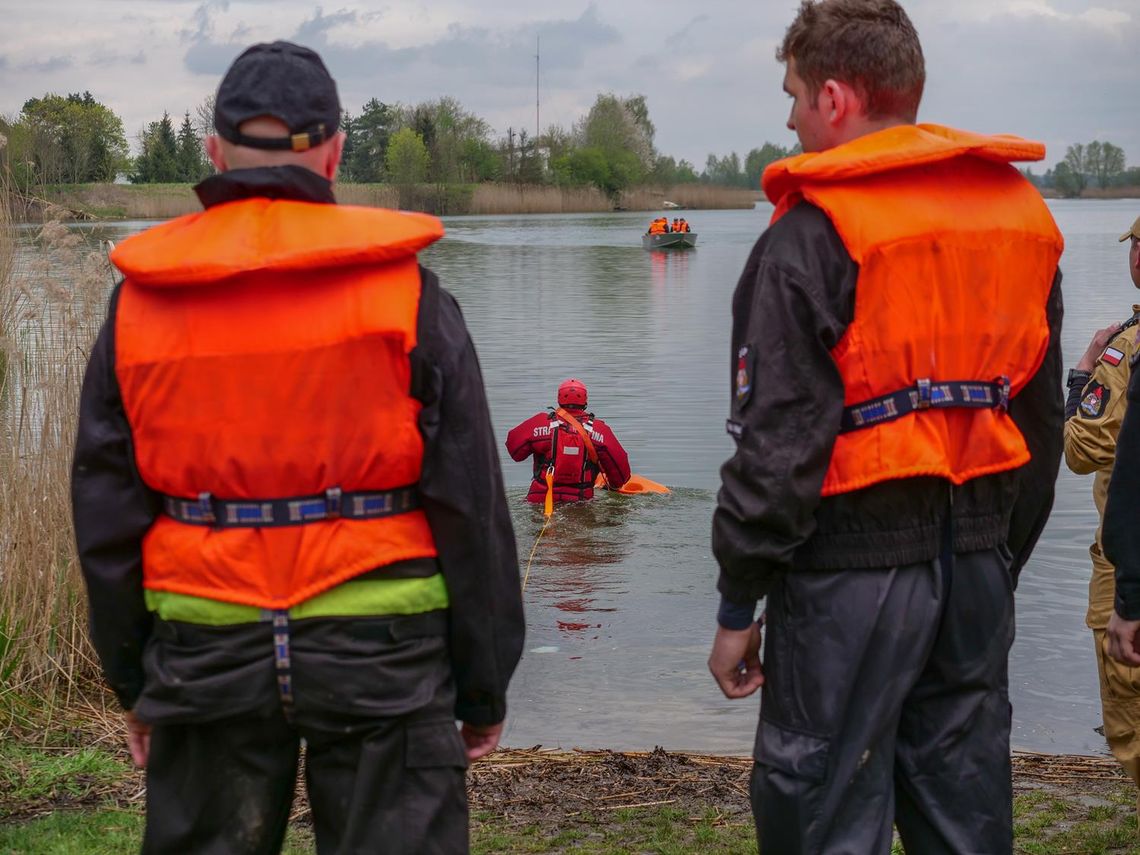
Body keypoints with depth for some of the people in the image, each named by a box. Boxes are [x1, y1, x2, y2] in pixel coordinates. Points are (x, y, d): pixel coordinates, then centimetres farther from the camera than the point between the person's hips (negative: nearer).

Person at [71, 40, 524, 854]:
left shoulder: (140, 301, 3)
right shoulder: (404, 291, -4)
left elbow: (104, 512, 8)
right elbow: (471, 508, -3)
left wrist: (133, 679, 18)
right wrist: (484, 686, 6)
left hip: (204, 657, 3)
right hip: (378, 653, -2)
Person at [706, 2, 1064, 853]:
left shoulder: (813, 234, -12)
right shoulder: (1023, 215, 9)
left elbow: (778, 441, -14)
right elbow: (1041, 423, 15)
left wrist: (738, 605, -6)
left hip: (850, 570, -6)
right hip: (979, 564, 7)